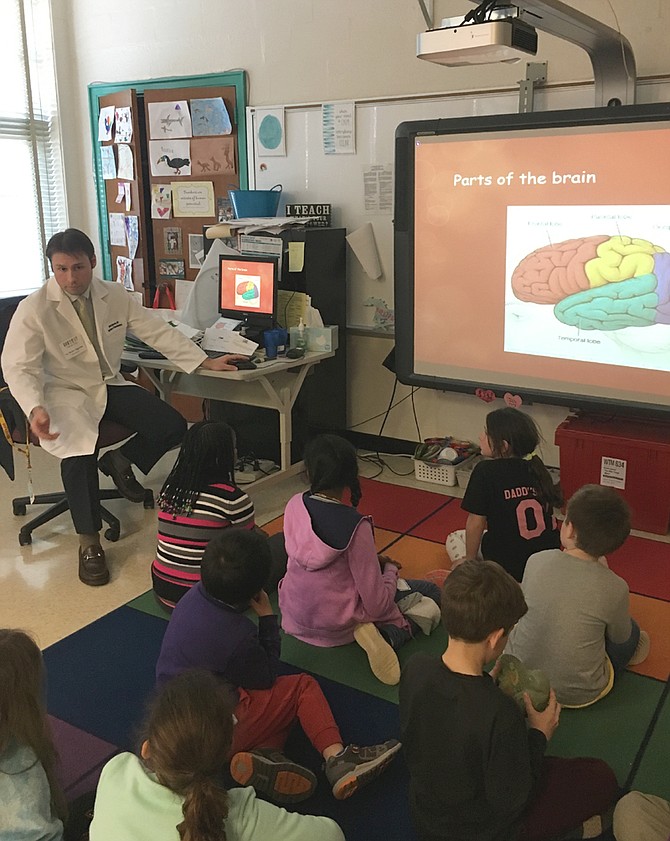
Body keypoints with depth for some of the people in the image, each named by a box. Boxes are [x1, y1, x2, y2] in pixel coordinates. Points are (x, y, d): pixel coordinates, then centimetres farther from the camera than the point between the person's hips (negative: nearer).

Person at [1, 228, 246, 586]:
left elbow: (157, 331, 3)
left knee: (173, 427, -12)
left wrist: (204, 362, -2)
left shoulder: (114, 295, -2)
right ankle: (89, 542, -15)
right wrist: (35, 409, -32)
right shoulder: (33, 310, -14)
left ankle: (121, 460, 18)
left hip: (110, 385, 5)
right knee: (78, 452, -33)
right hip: (65, 393, -4)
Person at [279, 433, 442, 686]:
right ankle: (389, 636, -13)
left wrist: (372, 560, 7)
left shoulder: (294, 505, -11)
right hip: (338, 628, -7)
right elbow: (377, 605, -22)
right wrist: (390, 570, -1)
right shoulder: (355, 526, -27)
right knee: (431, 593, 8)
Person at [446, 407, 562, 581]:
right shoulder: (535, 468, 1)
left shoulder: (486, 471, -16)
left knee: (455, 539, 18)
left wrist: (469, 561, 3)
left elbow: (476, 523, -11)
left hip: (511, 568, -7)